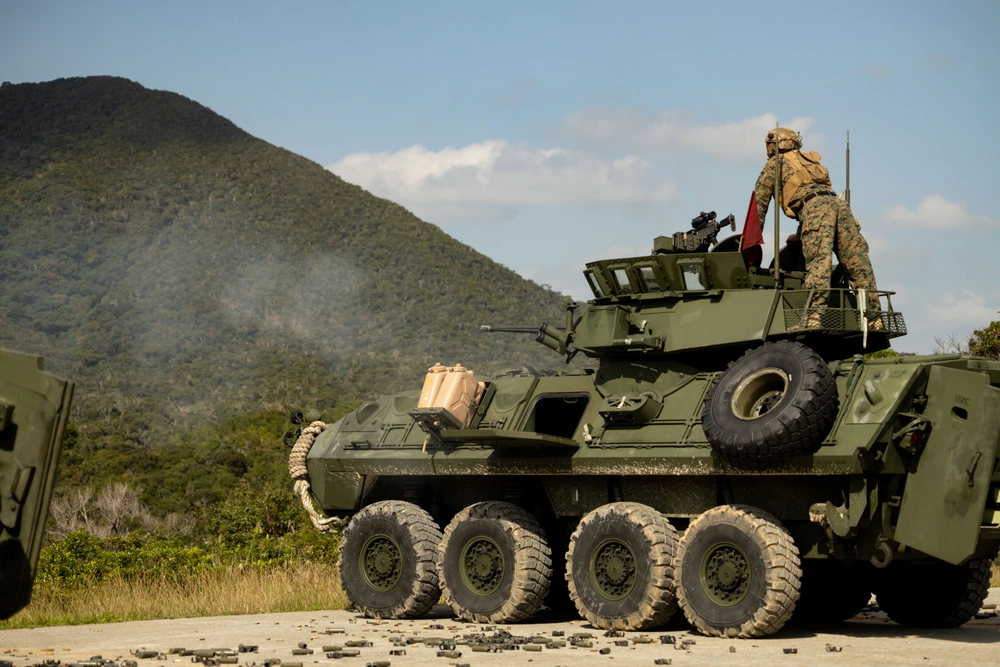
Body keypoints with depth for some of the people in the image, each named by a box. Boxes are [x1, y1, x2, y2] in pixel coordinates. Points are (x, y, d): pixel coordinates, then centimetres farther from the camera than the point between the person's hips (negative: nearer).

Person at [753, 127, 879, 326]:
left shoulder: (776, 163, 22)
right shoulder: (810, 161, 39)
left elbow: (759, 202, 19)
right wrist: (800, 235, 46)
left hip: (813, 206, -6)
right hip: (838, 203, 6)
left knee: (818, 262, -23)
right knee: (859, 264, 1)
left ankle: (817, 312, -39)